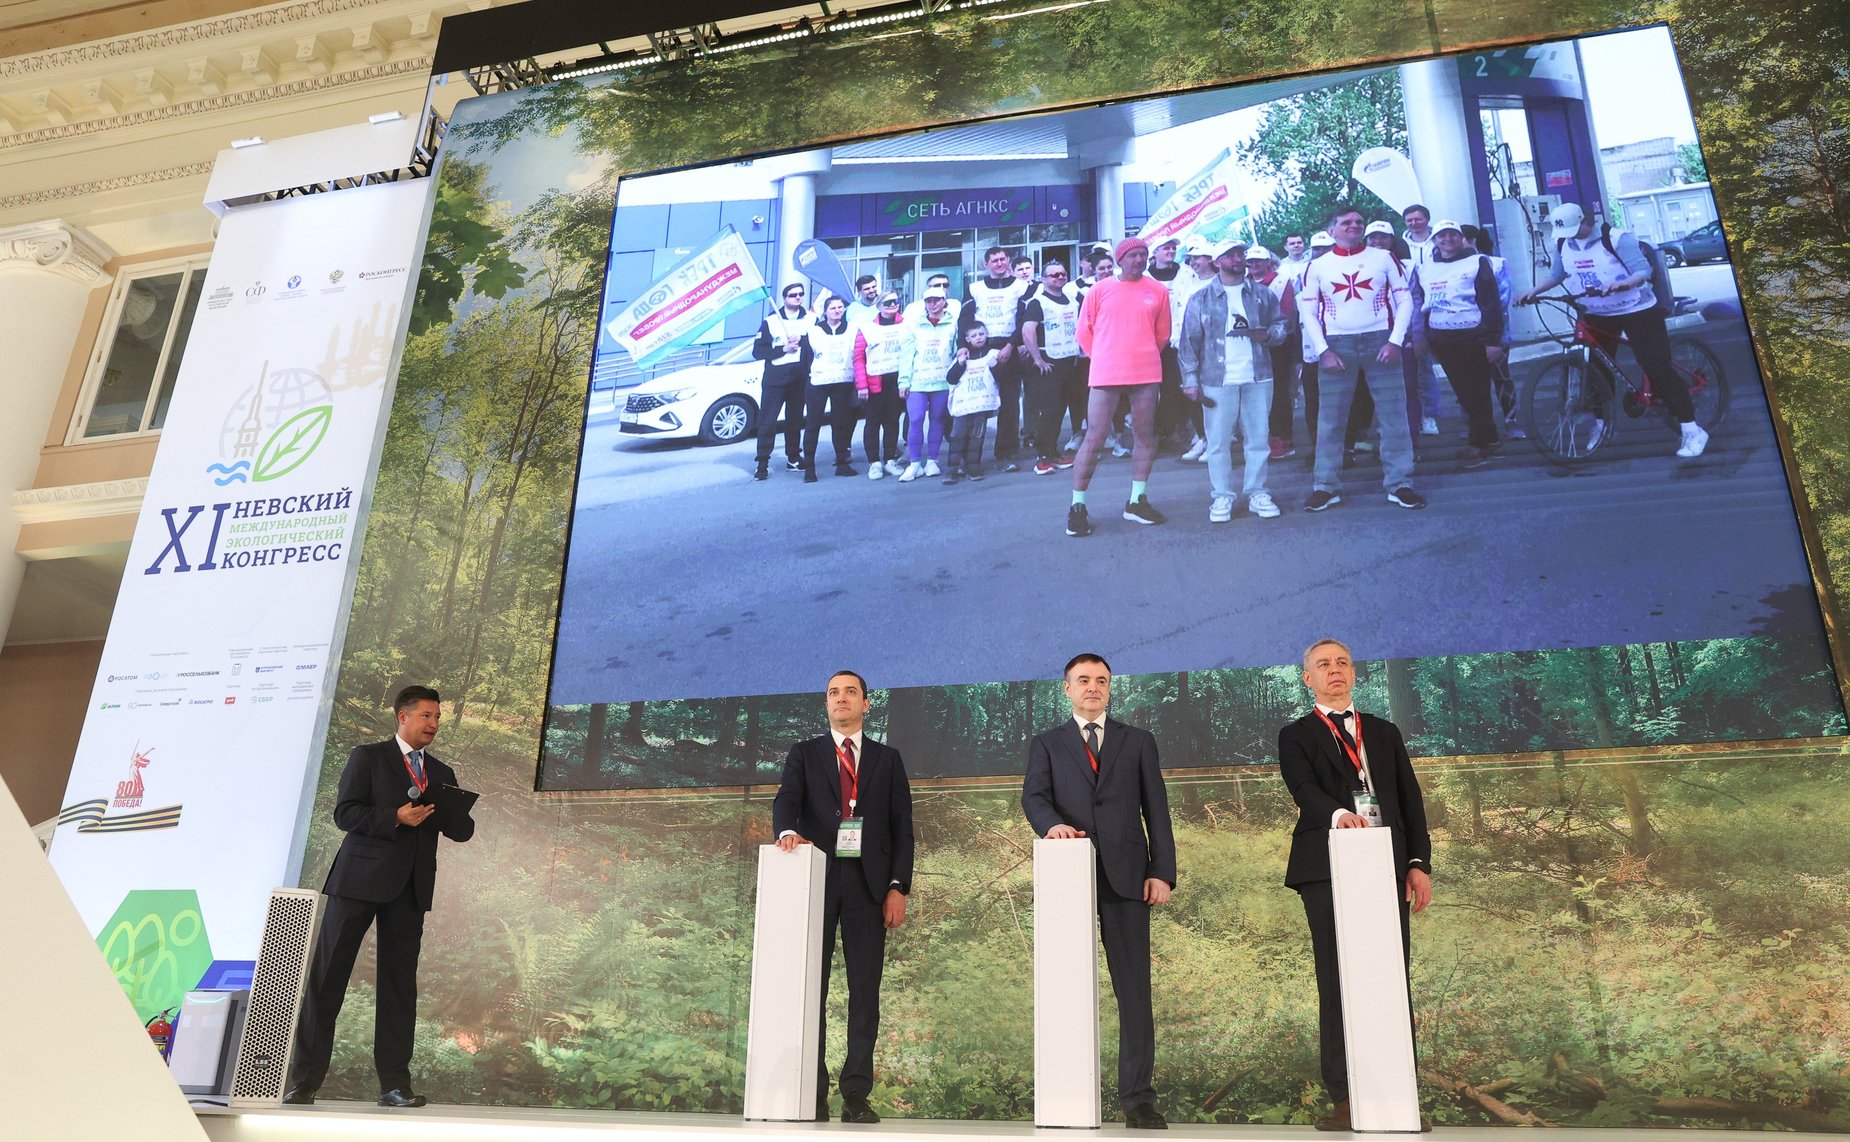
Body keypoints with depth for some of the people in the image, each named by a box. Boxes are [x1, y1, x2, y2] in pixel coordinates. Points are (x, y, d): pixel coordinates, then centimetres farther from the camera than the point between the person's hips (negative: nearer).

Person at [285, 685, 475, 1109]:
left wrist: (436, 813, -9)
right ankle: (304, 1081, 7)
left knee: (400, 985, 5)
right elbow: (344, 812, -7)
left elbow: (464, 830, 12)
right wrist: (396, 817, -19)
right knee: (326, 979, -1)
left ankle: (394, 1084, 9)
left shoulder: (442, 775, 17)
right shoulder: (367, 757, 4)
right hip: (359, 880, -4)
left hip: (410, 888, 4)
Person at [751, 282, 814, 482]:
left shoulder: (810, 320, 8)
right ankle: (762, 464, -4)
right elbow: (758, 351, -2)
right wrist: (784, 349, -12)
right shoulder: (771, 322, 2)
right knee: (767, 422, -5)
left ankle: (793, 458, 23)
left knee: (795, 420, 10)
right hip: (775, 379, -2)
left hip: (800, 380, 2)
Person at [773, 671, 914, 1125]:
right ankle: (813, 1092, 5)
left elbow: (902, 827, 9)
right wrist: (787, 830, -27)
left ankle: (856, 1094, 2)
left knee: (865, 990, -1)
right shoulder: (803, 754, 13)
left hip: (868, 884, 1)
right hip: (817, 879, 0)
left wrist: (898, 886, -2)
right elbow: (786, 800, -4)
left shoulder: (887, 759, 14)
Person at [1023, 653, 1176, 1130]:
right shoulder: (1046, 743, 14)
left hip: (1126, 876, 0)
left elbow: (1156, 810, 9)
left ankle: (1138, 1098, 3)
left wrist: (1162, 872, -2)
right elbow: (1034, 796, -1)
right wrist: (1051, 823, -23)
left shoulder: (1139, 742, 15)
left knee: (1134, 988, -1)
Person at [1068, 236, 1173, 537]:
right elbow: (1085, 332, 5)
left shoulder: (1158, 292, 5)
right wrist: (1103, 360, 7)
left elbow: (1162, 333, 14)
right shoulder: (1099, 290, 1)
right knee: (1094, 440, -4)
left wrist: (1144, 356, 13)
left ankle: (1137, 501, 22)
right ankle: (1077, 506, 2)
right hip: (1106, 375, -3)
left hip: (1146, 375, 3)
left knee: (1146, 438, 9)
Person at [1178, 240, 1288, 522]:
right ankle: (1222, 497, 8)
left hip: (1258, 377, 2)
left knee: (1258, 438, 5)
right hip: (1218, 380, -2)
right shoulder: (1201, 298, 3)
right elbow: (1189, 342, 1)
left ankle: (1257, 493, 15)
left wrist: (1268, 334, -9)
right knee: (1218, 441, 0)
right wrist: (1191, 380, -6)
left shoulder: (1262, 294, 10)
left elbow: (1281, 325, 15)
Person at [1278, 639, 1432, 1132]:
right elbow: (1304, 790, -9)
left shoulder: (1385, 732, 20)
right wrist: (1338, 815, -30)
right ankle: (1344, 1098, 1)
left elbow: (1410, 799, 14)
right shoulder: (1296, 736, 9)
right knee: (1338, 985, -2)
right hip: (1328, 870, -3)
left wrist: (1419, 862, 3)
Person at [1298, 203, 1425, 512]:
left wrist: (1395, 341, -7)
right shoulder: (1318, 266, 6)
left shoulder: (1384, 258, 7)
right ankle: (1326, 486, 8)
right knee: (1330, 418, 1)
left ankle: (1400, 484, 6)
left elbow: (1404, 301, 5)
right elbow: (1308, 313, 5)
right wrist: (1323, 351, -6)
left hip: (1380, 341, 0)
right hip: (1337, 346, 0)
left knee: (1394, 414, -1)